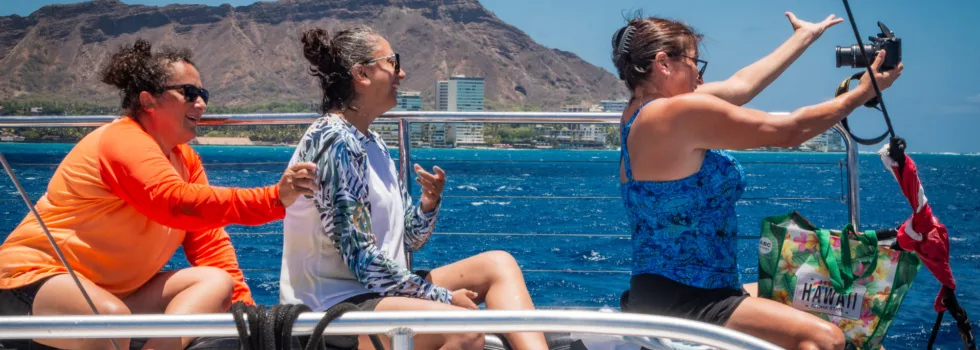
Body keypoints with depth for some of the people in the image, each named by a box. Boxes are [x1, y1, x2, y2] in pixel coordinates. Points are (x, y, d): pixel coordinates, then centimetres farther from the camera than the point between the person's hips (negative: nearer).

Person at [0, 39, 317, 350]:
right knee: (112, 317, -39)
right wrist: (273, 199, -42)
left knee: (217, 282, -9)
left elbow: (208, 242, 3)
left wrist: (243, 307, -10)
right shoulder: (125, 140, -19)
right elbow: (178, 203, -36)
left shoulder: (186, 159, 8)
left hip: (112, 292, 9)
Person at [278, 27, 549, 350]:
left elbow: (410, 240, 14)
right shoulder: (336, 142, -16)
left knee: (498, 264, 2)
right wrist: (444, 297, -13)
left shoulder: (373, 144, 13)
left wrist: (429, 202, -7)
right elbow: (363, 261, -21)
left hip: (378, 290, 10)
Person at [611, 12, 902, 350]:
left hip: (662, 293, 11)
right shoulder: (679, 112, -18)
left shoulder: (643, 109, 9)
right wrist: (863, 92, 4)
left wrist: (806, 36, 30)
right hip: (676, 302, -11)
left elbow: (741, 83, 20)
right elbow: (789, 131, -10)